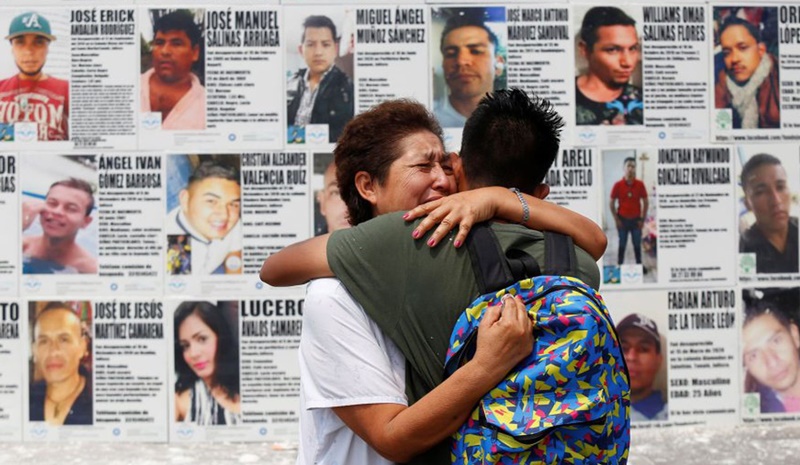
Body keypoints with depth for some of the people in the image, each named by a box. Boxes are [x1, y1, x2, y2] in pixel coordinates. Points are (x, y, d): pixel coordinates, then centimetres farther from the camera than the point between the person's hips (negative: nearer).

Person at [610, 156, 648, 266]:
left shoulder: (640, 185, -3)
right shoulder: (618, 185, -6)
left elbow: (645, 202, 4)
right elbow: (612, 203, 0)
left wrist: (642, 219, 1)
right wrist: (616, 219, -4)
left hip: (636, 220, 1)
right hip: (622, 220, -1)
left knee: (637, 245, 8)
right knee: (622, 245, 7)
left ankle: (639, 266, 19)